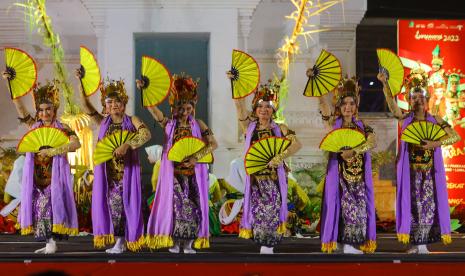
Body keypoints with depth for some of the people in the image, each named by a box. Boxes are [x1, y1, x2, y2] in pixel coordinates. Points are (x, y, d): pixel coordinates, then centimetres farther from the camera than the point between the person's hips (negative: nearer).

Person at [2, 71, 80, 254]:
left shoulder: (62, 128, -2)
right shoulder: (34, 126, 10)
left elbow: (76, 144, -19)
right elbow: (18, 104, 5)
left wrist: (52, 151, -23)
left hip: (54, 174, -5)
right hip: (37, 175, 5)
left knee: (52, 204, -10)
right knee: (40, 206, 3)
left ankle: (52, 241, -8)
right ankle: (47, 242, 7)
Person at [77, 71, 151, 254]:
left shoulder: (132, 121, 1)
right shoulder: (103, 122, 9)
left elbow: (146, 134, -16)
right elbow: (87, 107, -2)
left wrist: (127, 145, -29)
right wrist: (82, 84, -12)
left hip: (126, 171, -3)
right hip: (107, 172, 3)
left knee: (124, 202, -2)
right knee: (110, 202, 2)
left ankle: (122, 241, 4)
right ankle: (118, 241, 8)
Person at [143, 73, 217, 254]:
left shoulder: (198, 124, 3)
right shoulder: (168, 124, 4)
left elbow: (213, 144, -6)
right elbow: (152, 107, -6)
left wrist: (196, 157, -17)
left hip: (193, 173, 0)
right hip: (173, 172, 0)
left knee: (192, 205, 0)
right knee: (174, 204, -3)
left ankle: (189, 243, 7)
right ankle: (174, 243, 4)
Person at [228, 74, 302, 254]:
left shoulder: (280, 129, 3)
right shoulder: (250, 127, 6)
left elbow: (297, 144, -11)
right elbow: (239, 105, -5)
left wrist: (280, 157, -23)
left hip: (274, 179, -1)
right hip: (255, 179, 1)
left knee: (272, 214, -4)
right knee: (258, 213, 2)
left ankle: (268, 247, 2)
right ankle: (263, 245, 10)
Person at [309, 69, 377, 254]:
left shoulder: (363, 127, 9)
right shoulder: (334, 125, 4)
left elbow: (372, 142, -11)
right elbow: (324, 101, -10)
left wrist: (354, 151, -26)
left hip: (359, 175, 3)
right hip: (340, 174, -3)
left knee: (359, 209, 1)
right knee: (343, 207, -6)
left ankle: (353, 245, 6)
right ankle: (346, 246, -3)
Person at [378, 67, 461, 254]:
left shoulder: (435, 120, 4)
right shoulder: (405, 119, 4)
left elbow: (455, 136, -3)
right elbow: (392, 104, -14)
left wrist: (436, 143, -17)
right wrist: (385, 84, -29)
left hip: (429, 170, 0)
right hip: (410, 171, 0)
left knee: (428, 204, -1)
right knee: (412, 204, -1)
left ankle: (423, 244, 4)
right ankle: (414, 243, 3)